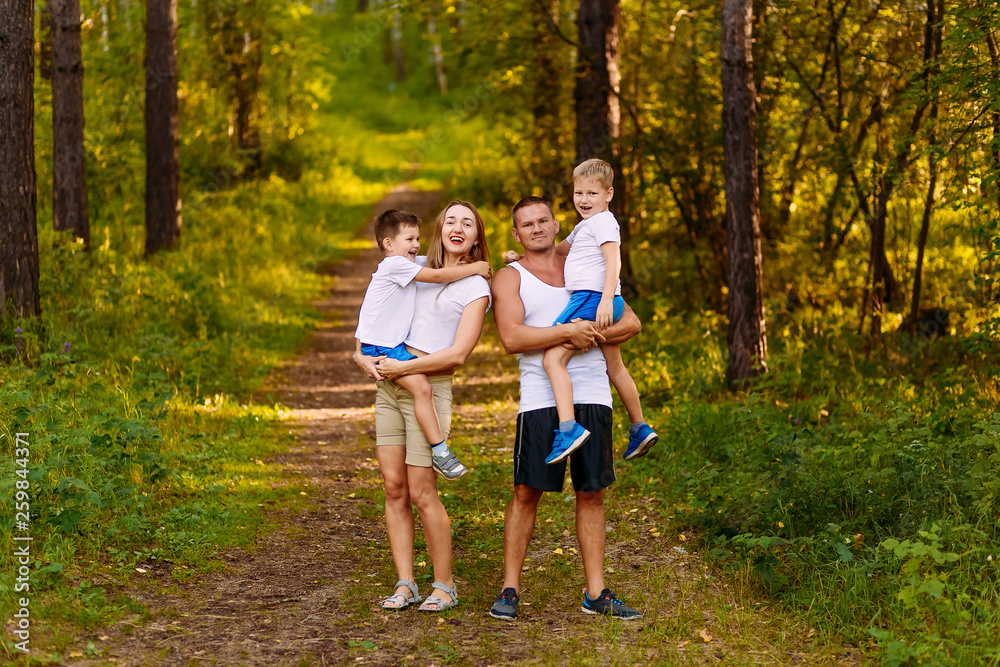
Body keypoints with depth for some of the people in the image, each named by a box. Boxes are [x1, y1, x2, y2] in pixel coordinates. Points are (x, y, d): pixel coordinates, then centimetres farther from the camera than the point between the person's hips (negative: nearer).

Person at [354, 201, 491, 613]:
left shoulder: (476, 288, -1)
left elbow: (458, 354, -10)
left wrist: (402, 368, -13)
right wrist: (363, 353, 8)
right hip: (388, 384, 5)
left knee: (421, 492, -6)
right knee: (394, 486, 2)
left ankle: (445, 586, 7)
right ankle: (405, 584, 7)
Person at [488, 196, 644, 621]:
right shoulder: (509, 278, 5)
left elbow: (630, 322, 14)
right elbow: (511, 338, -11)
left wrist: (594, 336, -5)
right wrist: (569, 332, -14)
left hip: (592, 395, 4)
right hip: (541, 399, -3)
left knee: (592, 493, 5)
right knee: (527, 492, -4)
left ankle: (596, 593, 11)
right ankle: (509, 590, 5)